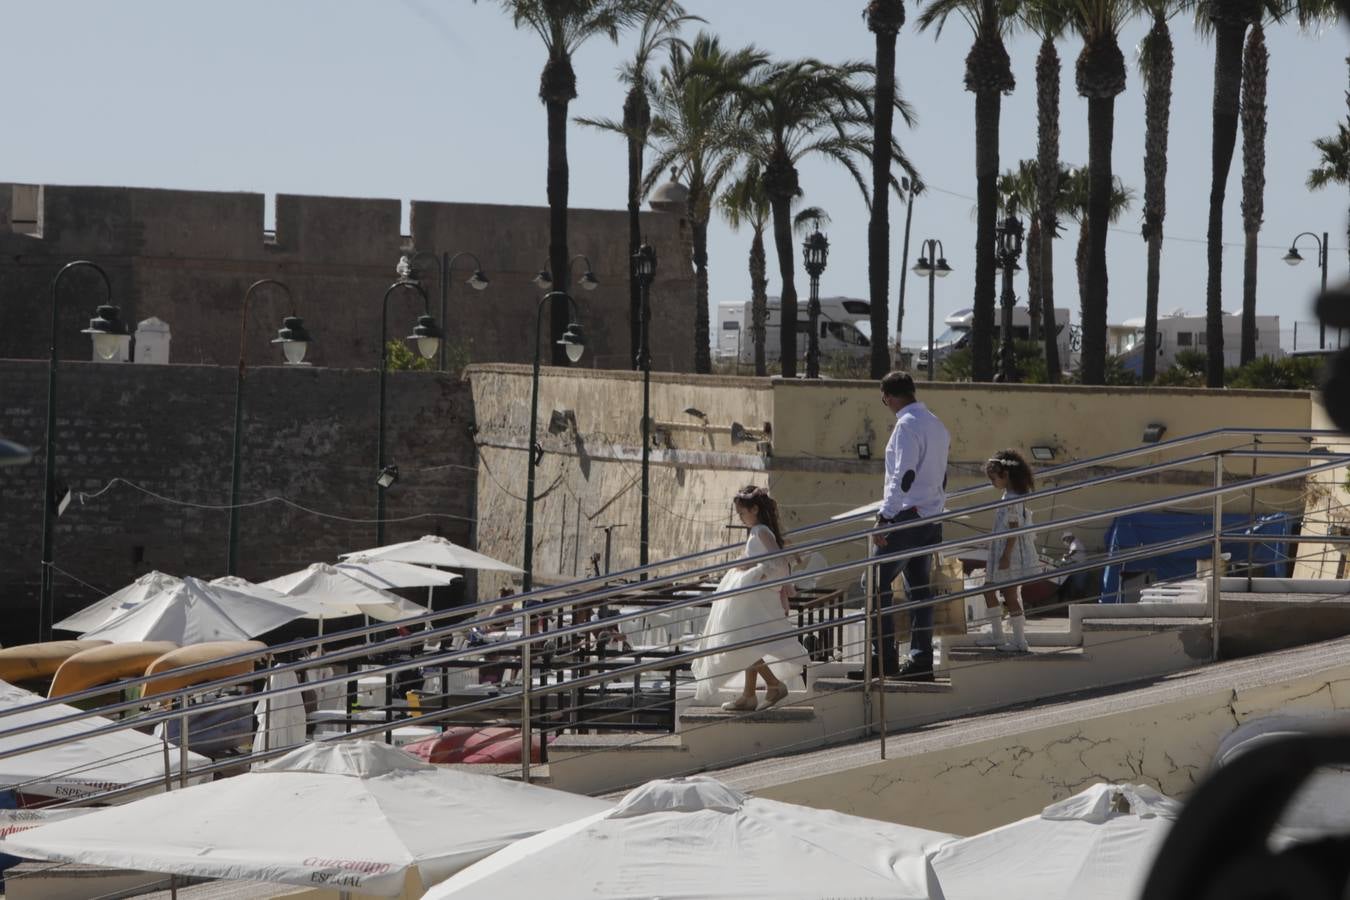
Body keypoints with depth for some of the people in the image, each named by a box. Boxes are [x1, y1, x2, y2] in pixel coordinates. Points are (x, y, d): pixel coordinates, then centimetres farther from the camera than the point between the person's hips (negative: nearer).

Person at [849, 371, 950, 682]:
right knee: (919, 589, 10)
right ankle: (921, 661, 9)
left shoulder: (907, 425, -13)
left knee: (877, 585, -8)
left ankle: (884, 659, -12)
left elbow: (904, 476, -21)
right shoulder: (937, 425, 16)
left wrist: (884, 517, -23)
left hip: (908, 515, -9)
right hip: (931, 517, 9)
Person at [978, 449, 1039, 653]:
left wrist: (1006, 555, -23)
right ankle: (997, 635, 20)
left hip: (1011, 553, -10)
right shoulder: (1010, 496, 13)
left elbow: (1014, 529, -21)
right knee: (989, 590, 15)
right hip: (1001, 553, 10)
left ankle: (1020, 641, 0)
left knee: (1010, 596, -5)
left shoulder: (1013, 499, -17)